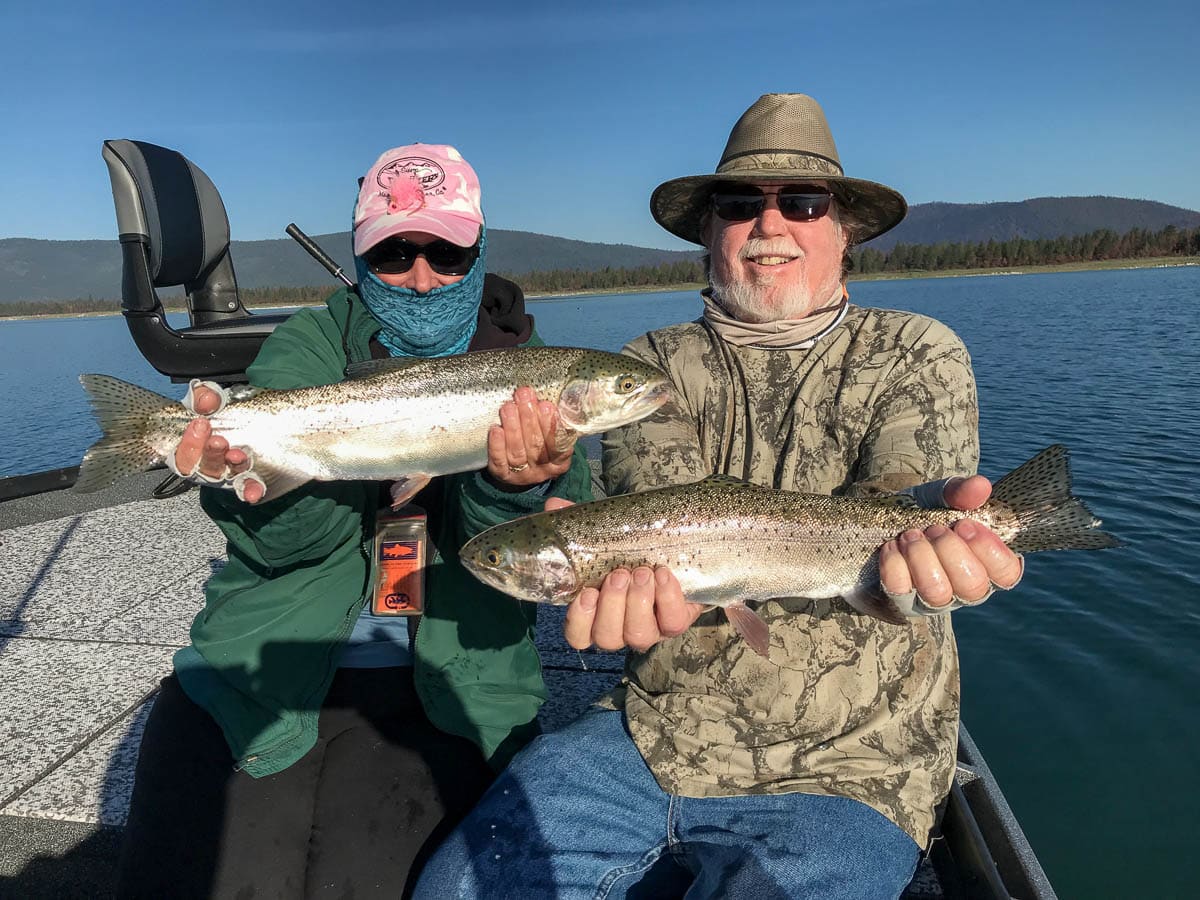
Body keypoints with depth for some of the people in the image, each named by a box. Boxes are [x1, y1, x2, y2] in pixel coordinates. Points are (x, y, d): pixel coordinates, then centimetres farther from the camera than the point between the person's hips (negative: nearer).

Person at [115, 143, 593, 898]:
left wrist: (521, 488, -34)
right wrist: (254, 478, -35)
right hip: (268, 668, 1)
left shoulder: (528, 373, 2)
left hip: (442, 689, 0)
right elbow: (297, 536, -12)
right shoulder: (312, 343, 2)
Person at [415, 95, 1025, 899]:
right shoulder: (656, 365, 2)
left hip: (840, 777, -1)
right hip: (650, 739, 3)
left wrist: (919, 532, -44)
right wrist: (658, 564, -40)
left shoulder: (918, 353, -2)